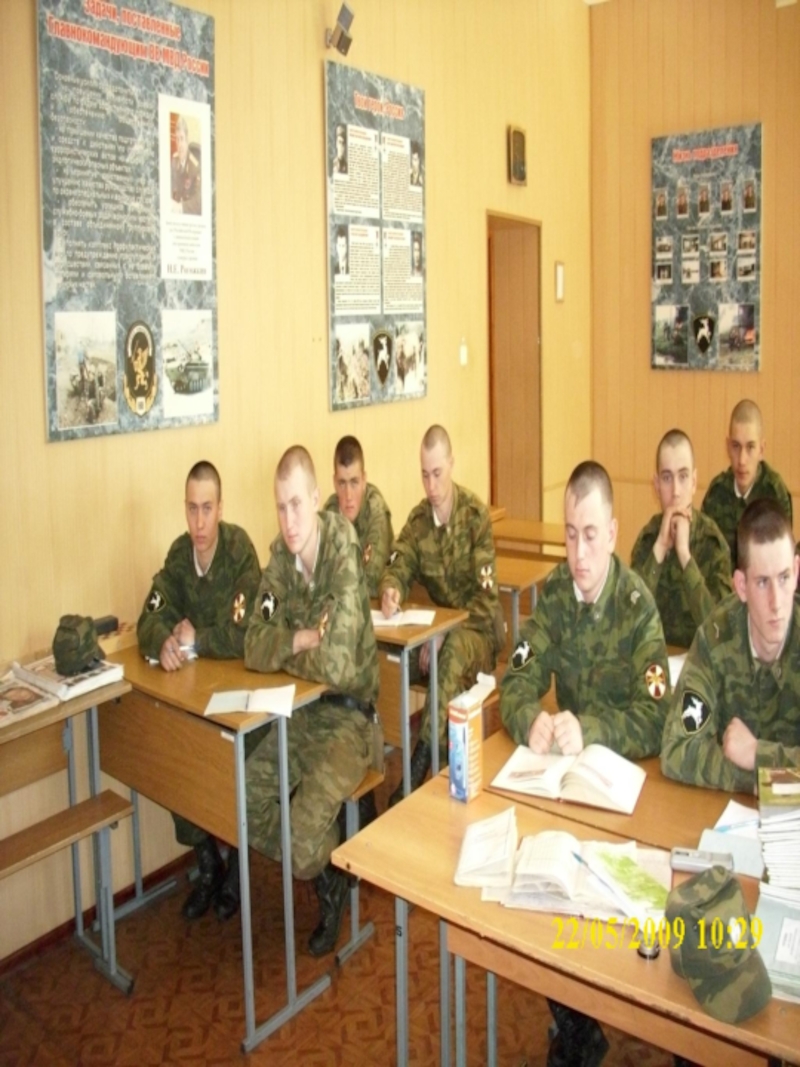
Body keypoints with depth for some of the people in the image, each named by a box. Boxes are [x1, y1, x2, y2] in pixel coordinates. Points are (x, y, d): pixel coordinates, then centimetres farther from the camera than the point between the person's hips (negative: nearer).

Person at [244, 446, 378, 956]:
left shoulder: (343, 551, -22)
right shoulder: (281, 554, -1)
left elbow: (338, 665, -29)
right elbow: (254, 646, -3)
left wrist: (283, 653, -12)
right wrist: (298, 639, -21)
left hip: (349, 713, -6)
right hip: (303, 709, 7)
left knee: (302, 844, -19)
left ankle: (336, 877, 18)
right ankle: (327, 876, 17)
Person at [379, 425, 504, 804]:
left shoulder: (476, 515, -13)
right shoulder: (418, 519, 2)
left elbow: (487, 596, -18)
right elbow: (398, 567, -5)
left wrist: (445, 631, -30)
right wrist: (390, 590, -30)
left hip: (478, 628, -4)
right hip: (440, 626, 5)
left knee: (455, 648, -38)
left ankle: (419, 767, -38)